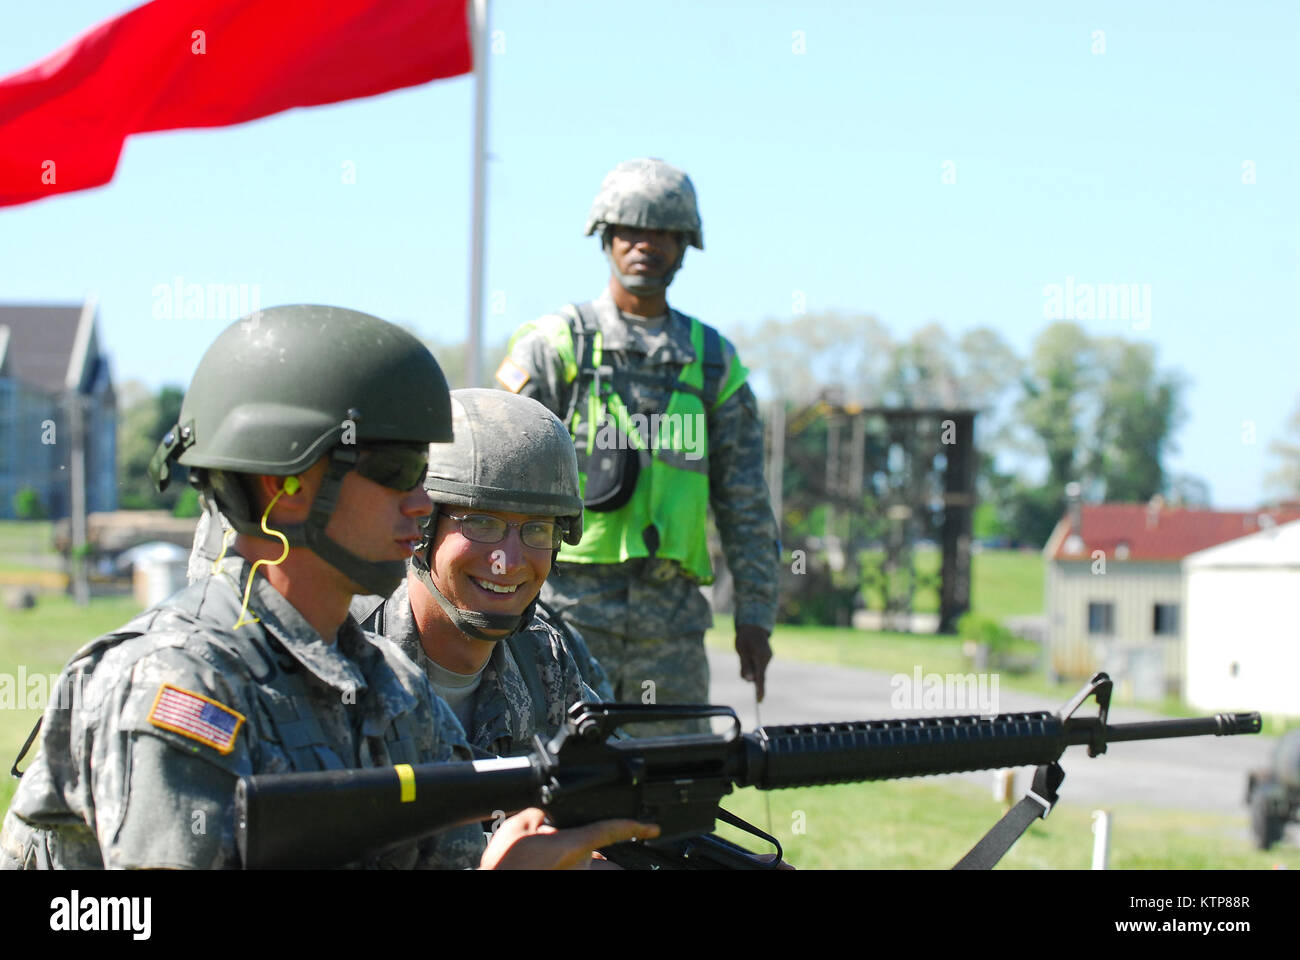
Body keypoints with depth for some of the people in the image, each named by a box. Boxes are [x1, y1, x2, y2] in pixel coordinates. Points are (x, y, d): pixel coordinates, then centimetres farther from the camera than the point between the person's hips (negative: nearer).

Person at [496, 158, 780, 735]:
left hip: (672, 617, 3)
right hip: (569, 606, -3)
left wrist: (755, 615, 8)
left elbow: (745, 503, 14)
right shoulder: (554, 346, 3)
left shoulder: (713, 362, 13)